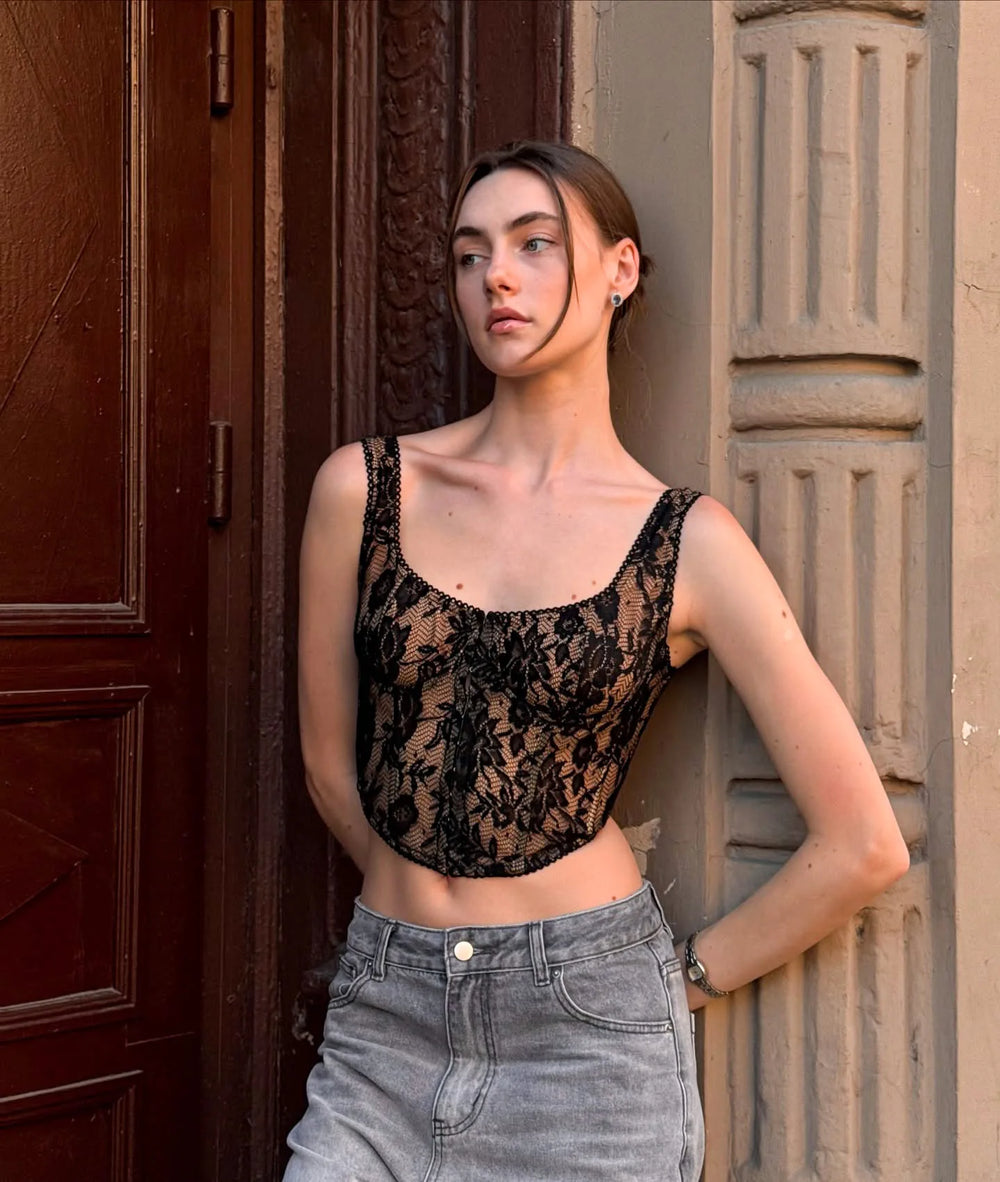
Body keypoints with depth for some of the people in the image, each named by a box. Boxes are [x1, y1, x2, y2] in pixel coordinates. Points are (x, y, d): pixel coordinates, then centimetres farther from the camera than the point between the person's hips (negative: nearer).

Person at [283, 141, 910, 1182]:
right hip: (385, 1021, 2)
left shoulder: (688, 542, -6)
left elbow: (864, 845, -5)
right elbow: (330, 762, 7)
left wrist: (687, 978, 1)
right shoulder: (364, 487, -1)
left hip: (589, 1034, -1)